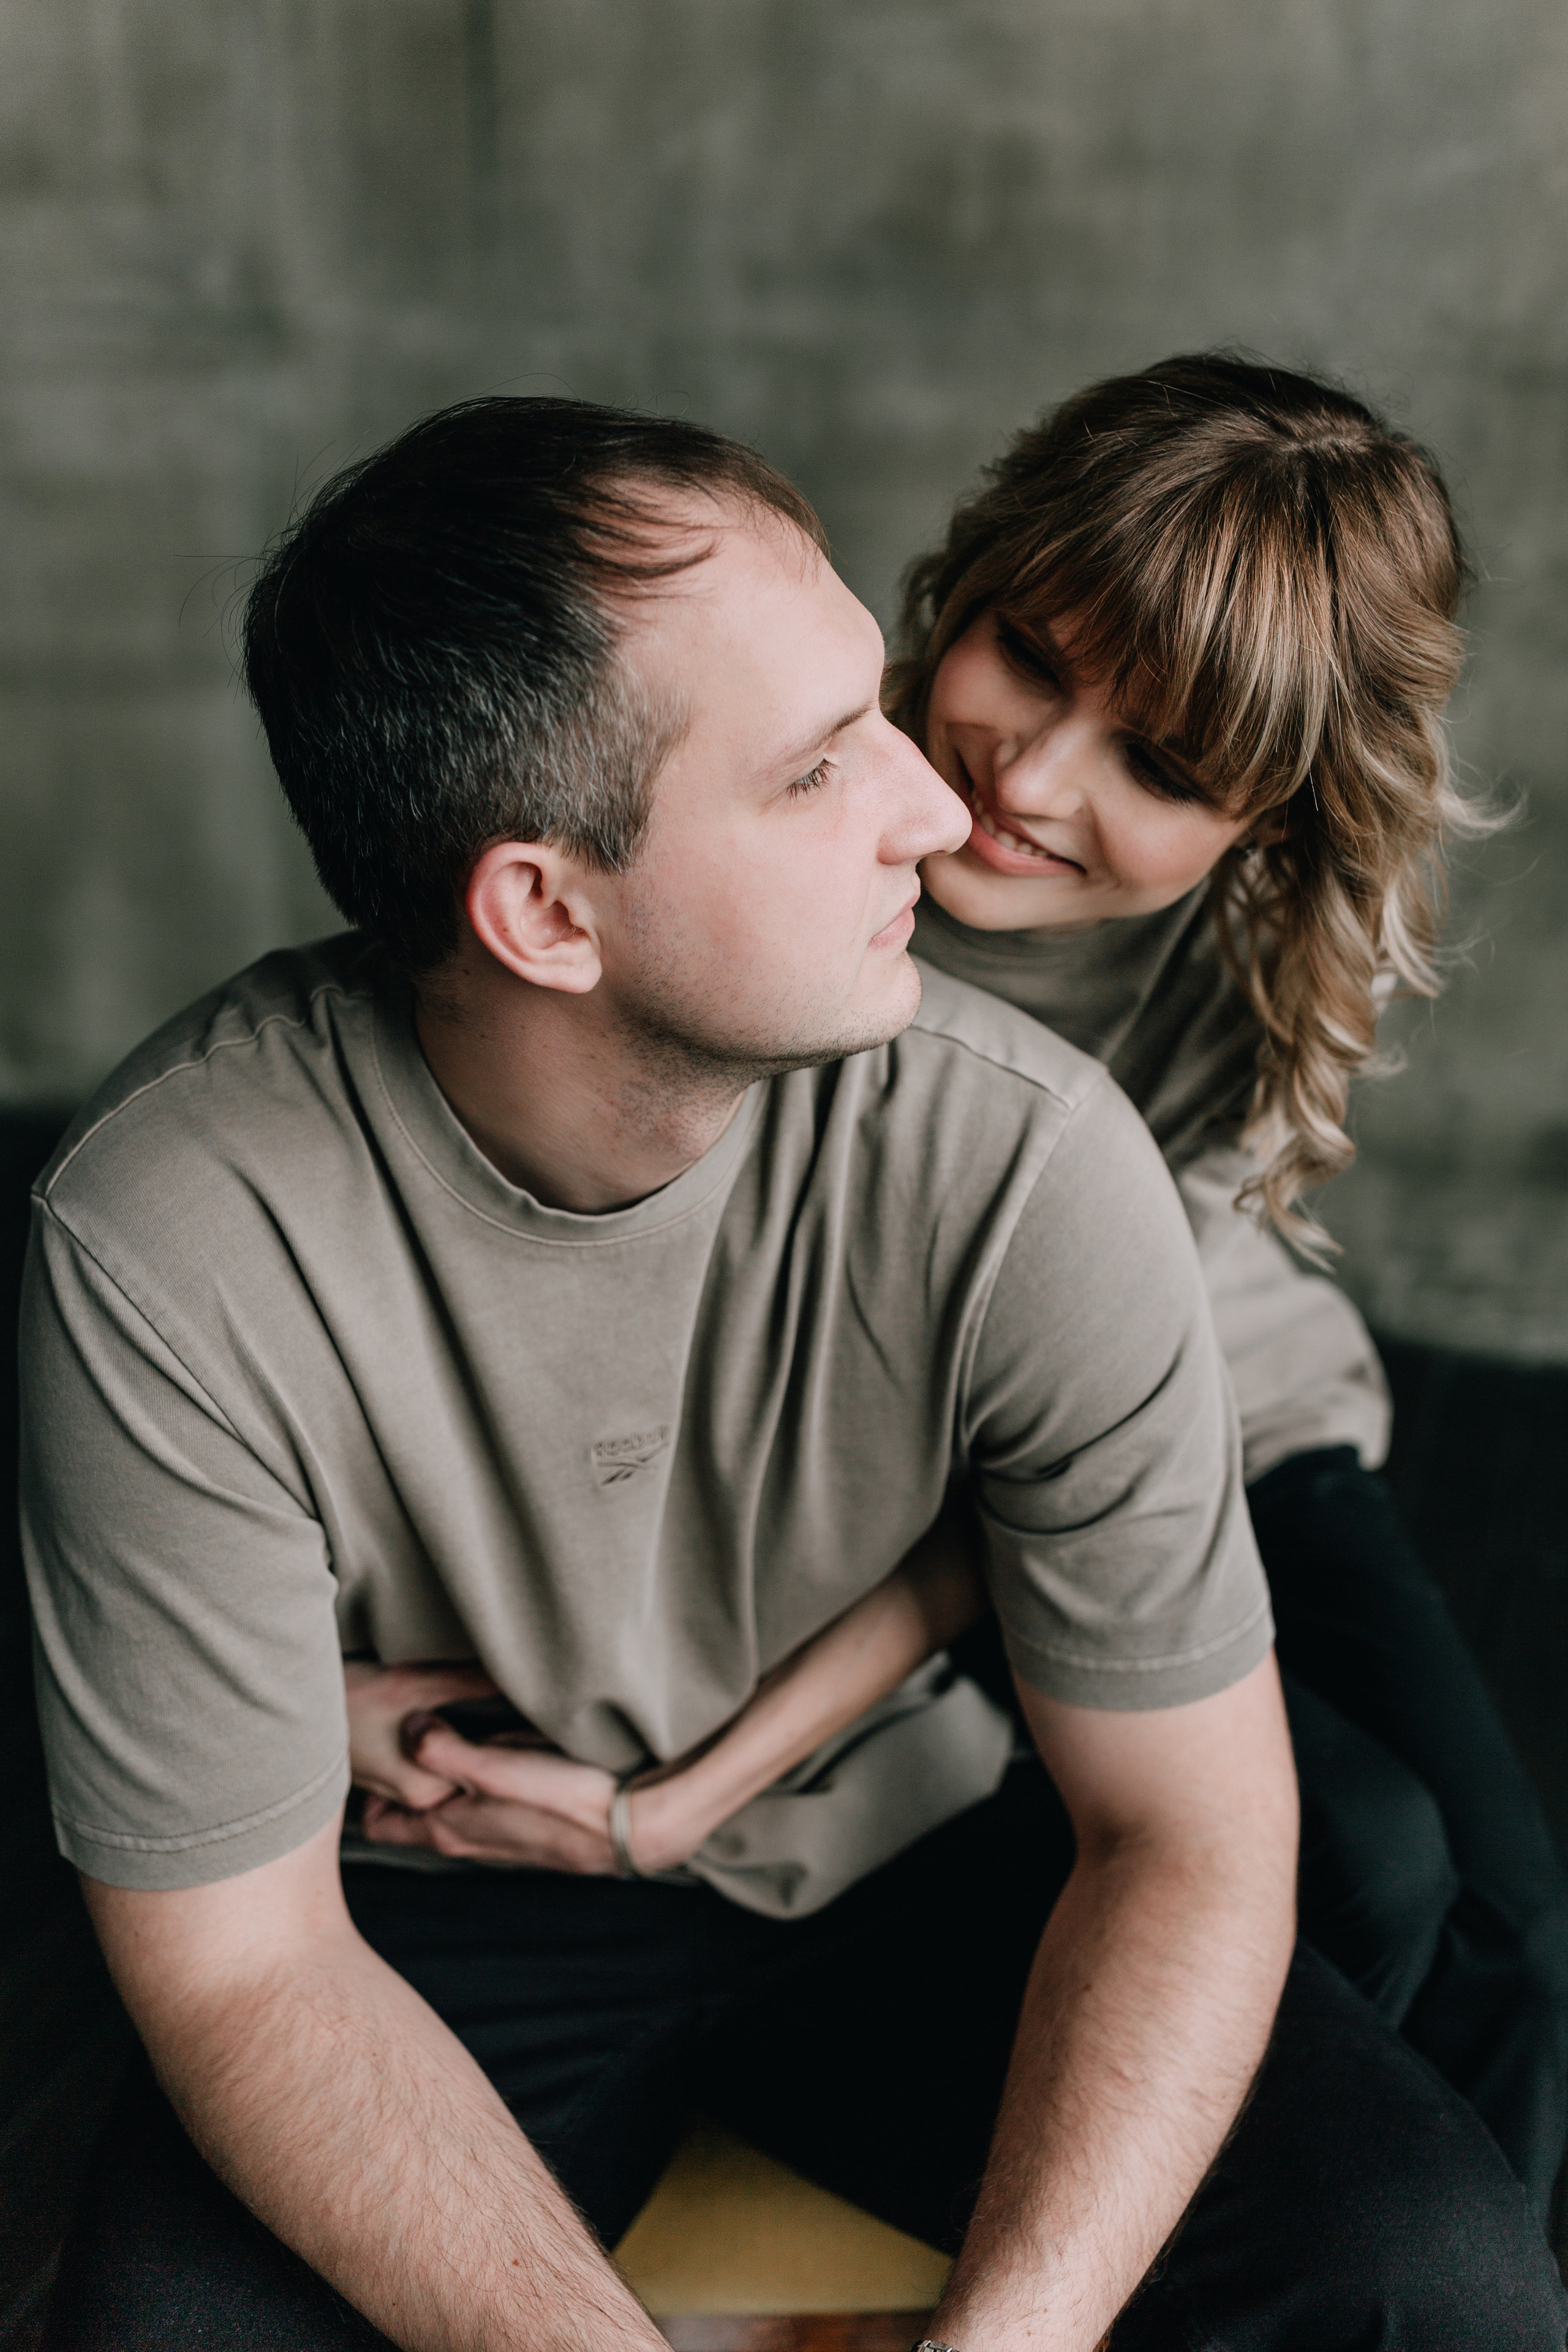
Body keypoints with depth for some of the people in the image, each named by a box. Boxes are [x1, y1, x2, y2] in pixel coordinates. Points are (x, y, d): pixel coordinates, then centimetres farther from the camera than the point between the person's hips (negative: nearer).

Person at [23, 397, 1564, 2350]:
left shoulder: (1024, 1162, -24)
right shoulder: (163, 1249, -26)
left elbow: (1191, 1834, -15)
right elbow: (236, 1955, -18)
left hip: (923, 1852, 2)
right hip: (449, 1928, 0)